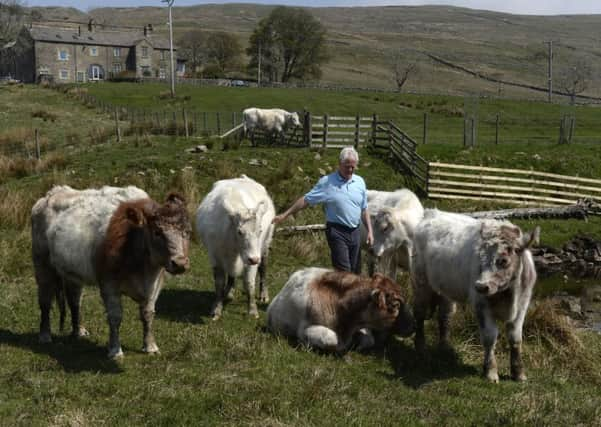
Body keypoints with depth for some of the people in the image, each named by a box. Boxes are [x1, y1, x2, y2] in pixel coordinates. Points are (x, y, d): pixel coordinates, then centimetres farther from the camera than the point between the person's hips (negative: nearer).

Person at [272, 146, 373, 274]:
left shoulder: (360, 182, 7)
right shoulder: (327, 182, -7)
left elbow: (364, 210, 14)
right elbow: (306, 200, -3)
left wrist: (369, 231, 8)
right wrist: (285, 215, -5)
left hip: (356, 231, 5)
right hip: (337, 231, -5)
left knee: (355, 271, 9)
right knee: (343, 273, -9)